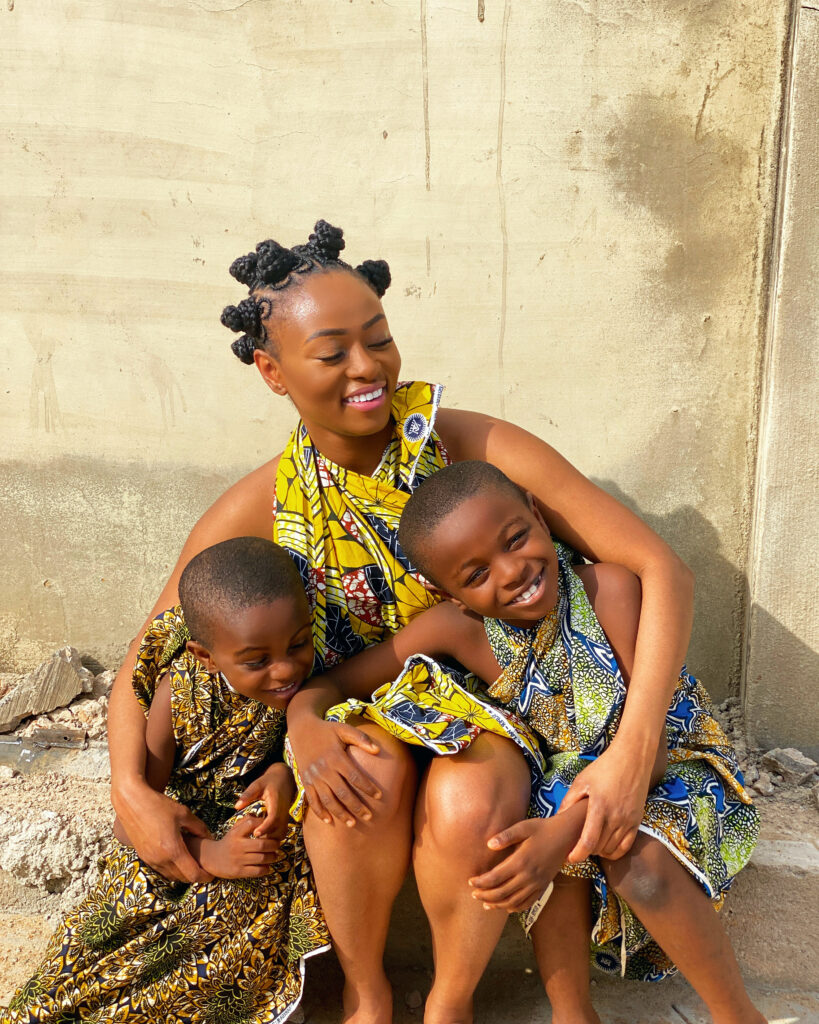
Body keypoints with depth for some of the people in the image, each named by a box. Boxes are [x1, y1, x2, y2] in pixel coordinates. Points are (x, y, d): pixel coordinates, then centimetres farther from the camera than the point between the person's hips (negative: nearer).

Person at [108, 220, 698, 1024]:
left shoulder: (474, 448, -18)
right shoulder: (257, 513, -12)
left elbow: (658, 569, -20)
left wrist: (632, 753, -30)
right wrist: (132, 791, -18)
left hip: (485, 708, -1)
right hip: (353, 716, 1)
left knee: (464, 805, -33)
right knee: (372, 772, -32)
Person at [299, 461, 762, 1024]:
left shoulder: (610, 587, -27)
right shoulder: (454, 629, -18)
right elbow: (327, 683, -13)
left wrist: (563, 830, -44)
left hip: (671, 765, -2)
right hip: (569, 777, 3)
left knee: (636, 860, -31)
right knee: (557, 829, -30)